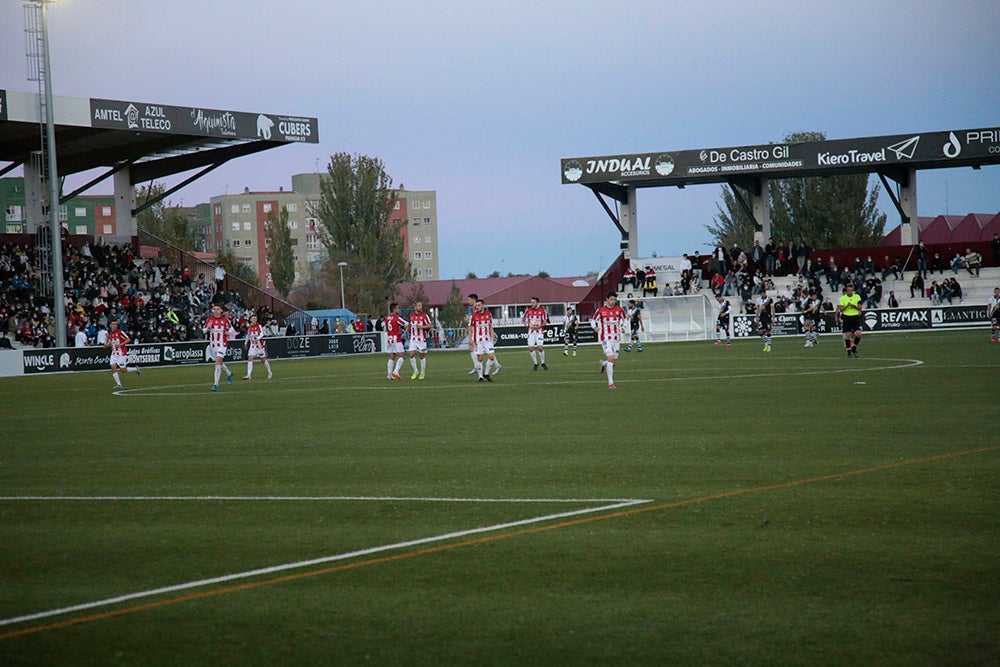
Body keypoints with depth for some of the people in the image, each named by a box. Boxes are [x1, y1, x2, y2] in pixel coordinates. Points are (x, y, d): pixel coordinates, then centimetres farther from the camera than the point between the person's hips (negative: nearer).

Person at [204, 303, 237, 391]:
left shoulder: (225, 319, 0)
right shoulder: (210, 319, 4)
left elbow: (230, 327, 15)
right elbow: (204, 330, 7)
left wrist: (229, 332, -6)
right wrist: (208, 327, -14)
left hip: (222, 344, -4)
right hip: (213, 344, 4)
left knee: (218, 362, -16)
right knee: (220, 362, 15)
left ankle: (216, 384, -18)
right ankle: (229, 374, 46)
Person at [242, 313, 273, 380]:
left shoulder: (259, 326, -8)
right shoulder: (249, 328, 2)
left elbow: (262, 334, -22)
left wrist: (257, 339, -40)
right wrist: (246, 343, 29)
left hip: (260, 346, -2)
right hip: (253, 346, 2)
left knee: (263, 359, 8)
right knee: (250, 359, -14)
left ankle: (270, 373, 26)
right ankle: (249, 375, -18)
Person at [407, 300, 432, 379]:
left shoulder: (424, 315, -5)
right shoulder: (411, 315, 7)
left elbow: (429, 326, -7)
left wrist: (421, 327, -22)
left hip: (422, 339, -3)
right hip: (413, 339, 3)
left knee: (422, 356, 4)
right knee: (411, 355, -9)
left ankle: (422, 373, 17)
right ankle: (415, 371, 6)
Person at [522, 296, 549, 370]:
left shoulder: (542, 310, -4)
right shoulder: (528, 310, 2)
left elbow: (545, 321, -1)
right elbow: (523, 319, 15)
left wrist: (539, 326, -17)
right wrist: (526, 324, -4)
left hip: (539, 331, -2)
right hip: (531, 332, 2)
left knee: (540, 347, -13)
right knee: (530, 348, -5)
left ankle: (542, 363, 5)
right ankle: (535, 363, 13)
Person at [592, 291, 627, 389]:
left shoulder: (619, 309, 2)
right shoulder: (601, 310, -5)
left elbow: (624, 318, 20)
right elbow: (593, 320, 7)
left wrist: (623, 327, 1)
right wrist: (595, 327, -14)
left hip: (616, 338, 4)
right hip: (606, 338, -4)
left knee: (614, 361, 8)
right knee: (610, 359, -15)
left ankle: (603, 363, 44)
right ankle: (610, 383, -11)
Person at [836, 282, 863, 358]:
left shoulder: (857, 297, 4)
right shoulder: (843, 298, 1)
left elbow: (860, 308, -1)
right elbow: (840, 309, -2)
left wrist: (853, 305, -17)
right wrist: (847, 305, -19)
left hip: (855, 317, 1)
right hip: (846, 317, -1)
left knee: (858, 334, -12)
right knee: (847, 335, -3)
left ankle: (854, 348, 9)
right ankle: (849, 351, 10)